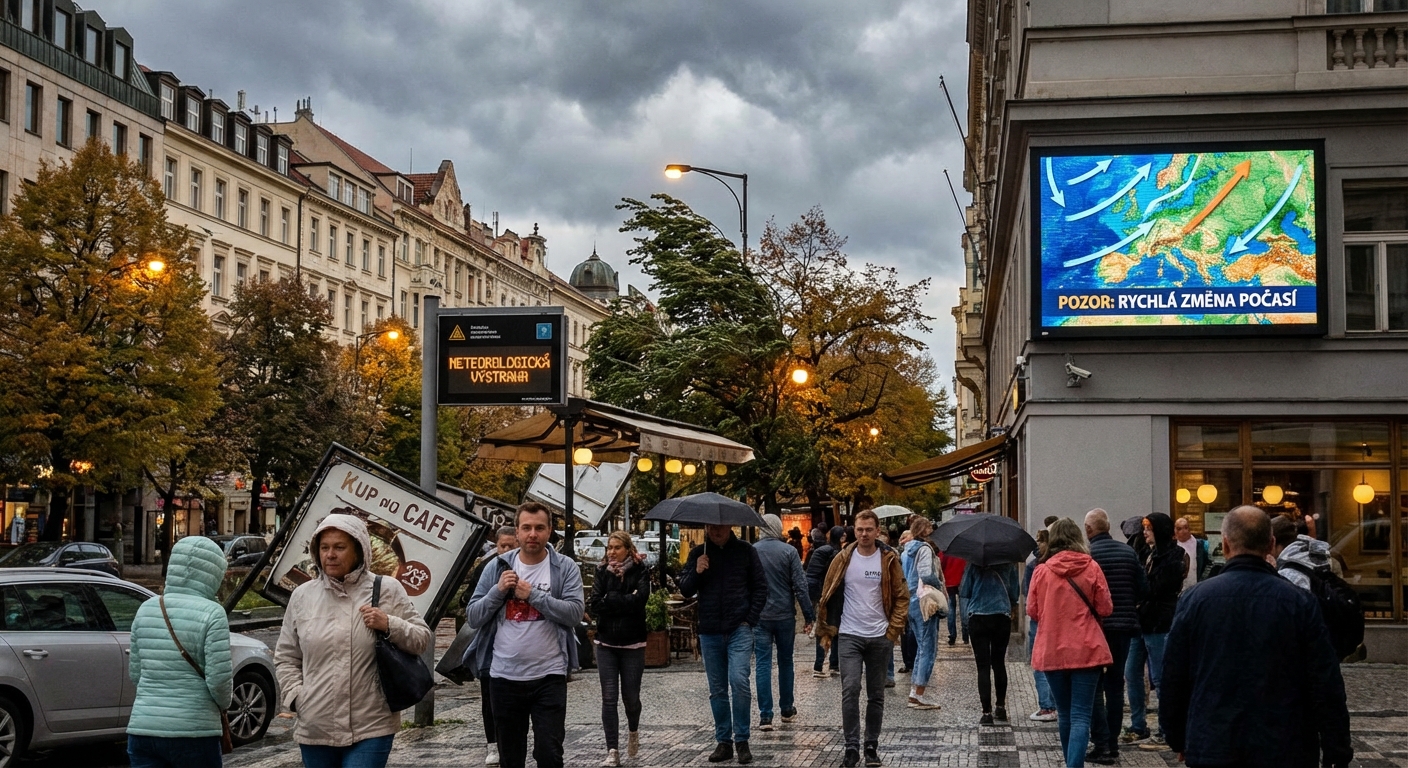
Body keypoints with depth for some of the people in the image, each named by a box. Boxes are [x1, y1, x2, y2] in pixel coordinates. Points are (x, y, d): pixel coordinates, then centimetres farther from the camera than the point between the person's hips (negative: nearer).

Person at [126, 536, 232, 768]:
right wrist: (224, 704, 8)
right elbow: (219, 679, -12)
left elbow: (134, 673, 13)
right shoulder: (211, 613, -10)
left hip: (142, 727, 5)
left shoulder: (146, 609, 7)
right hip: (193, 732, -5)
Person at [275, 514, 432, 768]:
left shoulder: (386, 590, 1)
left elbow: (423, 639, 4)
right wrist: (296, 695, 1)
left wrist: (389, 625, -14)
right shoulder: (302, 596, 8)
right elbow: (286, 657, 16)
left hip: (371, 728, -3)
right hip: (315, 727, 3)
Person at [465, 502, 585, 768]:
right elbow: (473, 617, 2)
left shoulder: (565, 567, -2)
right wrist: (498, 591, -13)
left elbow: (574, 613, -15)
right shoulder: (497, 567, 3)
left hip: (549, 676, -2)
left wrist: (532, 594, -17)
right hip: (505, 676, 3)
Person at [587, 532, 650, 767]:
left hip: (632, 644, -2)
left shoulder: (640, 571, -3)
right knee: (609, 698, -3)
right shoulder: (602, 572, 4)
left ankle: (633, 731, 36)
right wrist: (623, 601, -15)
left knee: (630, 696, 4)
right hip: (606, 644, 2)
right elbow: (593, 605, -7)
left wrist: (608, 600, -12)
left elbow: (638, 600, -19)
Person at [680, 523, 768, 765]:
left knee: (739, 681, -16)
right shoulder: (698, 554, 7)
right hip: (709, 632, 3)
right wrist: (696, 572, -13)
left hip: (739, 629, -3)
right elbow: (685, 590, 6)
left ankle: (742, 740, -5)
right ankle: (723, 742, 17)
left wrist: (750, 619, -5)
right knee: (717, 690, 8)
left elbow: (760, 587, 4)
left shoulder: (745, 550, 1)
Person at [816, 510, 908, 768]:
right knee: (850, 691, -11)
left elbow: (902, 597, 4)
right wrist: (827, 630, 2)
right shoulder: (843, 559, 0)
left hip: (880, 638, 1)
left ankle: (872, 747, 19)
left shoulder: (888, 560, 0)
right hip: (849, 636, -1)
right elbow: (829, 595, 5)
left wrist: (894, 629, -4)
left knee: (876, 695, 8)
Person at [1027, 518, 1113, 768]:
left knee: (1064, 713, 18)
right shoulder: (1091, 568, -5)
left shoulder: (1042, 571, -4)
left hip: (1052, 652, 2)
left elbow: (1032, 610, 2)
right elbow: (1105, 609, -2)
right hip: (1086, 651, -2)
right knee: (1081, 716, -3)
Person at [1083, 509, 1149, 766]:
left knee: (1094, 685, 3)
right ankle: (1113, 742, 19)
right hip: (1124, 626, 5)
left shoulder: (1086, 554, -14)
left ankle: (1102, 744, -4)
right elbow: (1143, 588, 3)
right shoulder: (1128, 552, 2)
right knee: (1115, 683, 14)